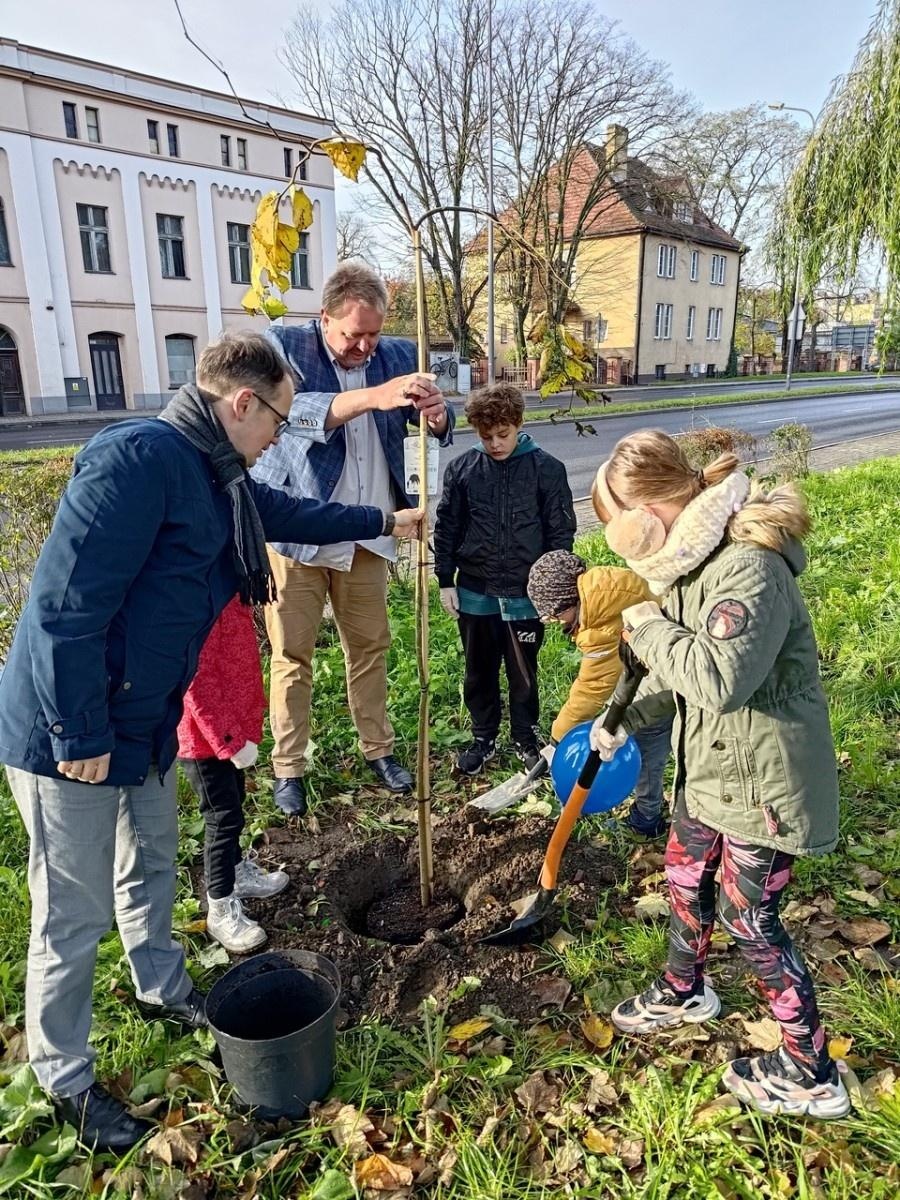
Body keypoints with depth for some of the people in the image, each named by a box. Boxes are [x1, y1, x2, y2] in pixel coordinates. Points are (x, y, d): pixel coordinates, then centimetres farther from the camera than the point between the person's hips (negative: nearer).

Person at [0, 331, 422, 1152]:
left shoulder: (215, 477, 6)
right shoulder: (138, 457, -25)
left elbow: (294, 514, 25)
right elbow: (68, 607, -27)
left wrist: (384, 521, 33)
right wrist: (81, 737, -22)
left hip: (144, 719, 10)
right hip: (73, 734, -9)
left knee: (153, 861, 26)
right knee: (75, 915, 8)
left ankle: (162, 988, 51)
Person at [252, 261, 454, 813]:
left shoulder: (397, 355, 4)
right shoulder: (285, 345, -9)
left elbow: (438, 429, 2)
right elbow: (291, 411, -27)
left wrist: (437, 413, -23)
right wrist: (372, 397, -40)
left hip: (366, 536, 4)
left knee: (370, 647, 13)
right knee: (293, 655, 4)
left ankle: (379, 749, 29)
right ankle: (289, 767, 18)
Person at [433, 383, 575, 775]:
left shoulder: (546, 469, -7)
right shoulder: (462, 468, -2)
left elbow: (562, 532, -2)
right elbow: (446, 527, 4)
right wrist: (445, 581, 2)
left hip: (525, 594, -2)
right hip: (474, 593, 2)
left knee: (523, 673, 13)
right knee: (479, 672, 15)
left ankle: (526, 738, 33)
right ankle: (483, 738, 33)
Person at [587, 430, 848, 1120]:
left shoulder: (748, 567, -28)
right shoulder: (689, 562, 3)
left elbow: (720, 677, -39)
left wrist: (650, 629, -24)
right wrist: (624, 723, 16)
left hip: (765, 779, -9)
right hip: (712, 766, 9)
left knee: (748, 917, 5)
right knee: (686, 877, 22)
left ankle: (812, 1075, 27)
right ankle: (684, 992, 50)